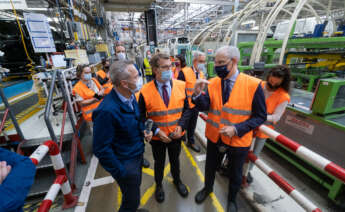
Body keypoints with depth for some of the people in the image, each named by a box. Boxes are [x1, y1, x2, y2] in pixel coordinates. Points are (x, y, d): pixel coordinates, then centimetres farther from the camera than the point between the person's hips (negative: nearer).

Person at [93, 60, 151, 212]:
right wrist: (121, 173, -16)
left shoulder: (130, 96, -7)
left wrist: (143, 131, -5)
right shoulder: (107, 111, -32)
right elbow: (101, 149, -24)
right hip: (126, 163, -8)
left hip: (138, 154, 8)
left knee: (136, 187, 31)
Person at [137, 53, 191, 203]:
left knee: (175, 160, 26)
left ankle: (177, 180, 57)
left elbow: (186, 108, -3)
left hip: (176, 135, 2)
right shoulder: (145, 91, -18)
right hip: (157, 137, -1)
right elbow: (142, 117, -10)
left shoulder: (181, 86, -11)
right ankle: (158, 185, 53)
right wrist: (156, 130, -19)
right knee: (159, 163, 23)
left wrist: (181, 126, -16)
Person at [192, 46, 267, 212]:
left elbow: (260, 116, -12)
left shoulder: (253, 84, -17)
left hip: (239, 141, -2)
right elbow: (204, 107, -16)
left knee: (235, 173, 24)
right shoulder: (212, 83, -7)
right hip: (214, 137, 2)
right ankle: (207, 188, 58)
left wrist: (236, 129, -24)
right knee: (210, 167, 25)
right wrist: (197, 93, -35)